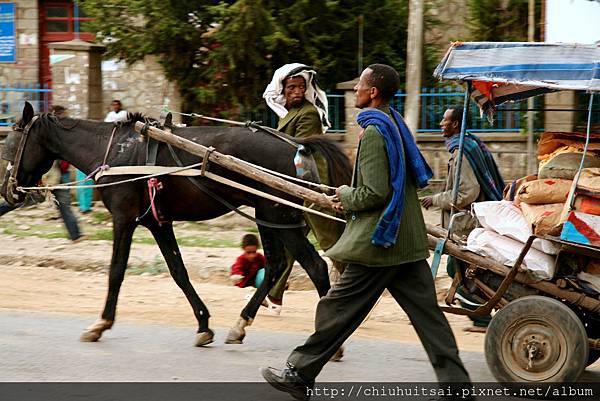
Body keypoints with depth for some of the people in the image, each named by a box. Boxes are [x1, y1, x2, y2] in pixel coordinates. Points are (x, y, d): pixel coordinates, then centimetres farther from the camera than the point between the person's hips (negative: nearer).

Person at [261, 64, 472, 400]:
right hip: (409, 242, 9)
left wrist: (347, 197, -3)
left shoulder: (373, 132, -15)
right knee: (427, 315, 5)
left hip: (378, 243, -9)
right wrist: (352, 197, 16)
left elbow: (374, 193, -21)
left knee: (337, 311, 2)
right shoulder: (396, 126, 14)